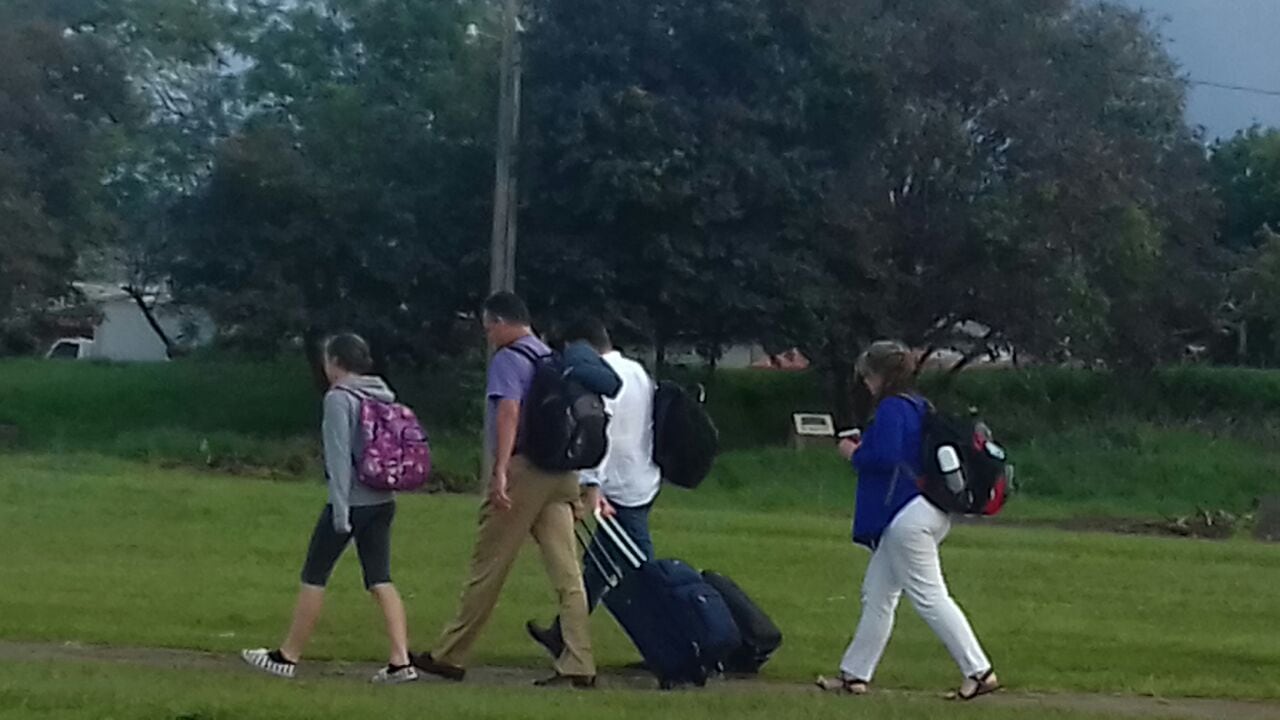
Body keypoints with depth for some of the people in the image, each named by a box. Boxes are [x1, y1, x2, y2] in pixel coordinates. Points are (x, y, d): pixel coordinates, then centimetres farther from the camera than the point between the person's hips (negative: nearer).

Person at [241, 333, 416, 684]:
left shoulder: (339, 398, -11)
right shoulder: (384, 396, 10)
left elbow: (339, 455, -16)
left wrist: (340, 510, -17)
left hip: (351, 503, -7)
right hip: (383, 502, 7)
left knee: (313, 577, 5)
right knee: (380, 581, 5)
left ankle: (288, 656, 14)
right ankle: (400, 661, -5)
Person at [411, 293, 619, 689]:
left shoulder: (508, 359, -5)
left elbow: (509, 411, -20)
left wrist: (500, 470, -30)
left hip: (522, 472, -7)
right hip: (561, 474, 7)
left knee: (487, 568, 1)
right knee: (567, 572, 0)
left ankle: (449, 656, 9)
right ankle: (579, 666, -5)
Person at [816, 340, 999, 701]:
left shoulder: (892, 408, -14)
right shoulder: (919, 407, 15)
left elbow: (885, 457, -24)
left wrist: (855, 454, -6)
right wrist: (864, 449, 14)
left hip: (907, 518, -11)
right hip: (920, 512, 11)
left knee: (930, 596, -9)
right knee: (877, 594, 15)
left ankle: (979, 671, -10)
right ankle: (855, 674, 21)